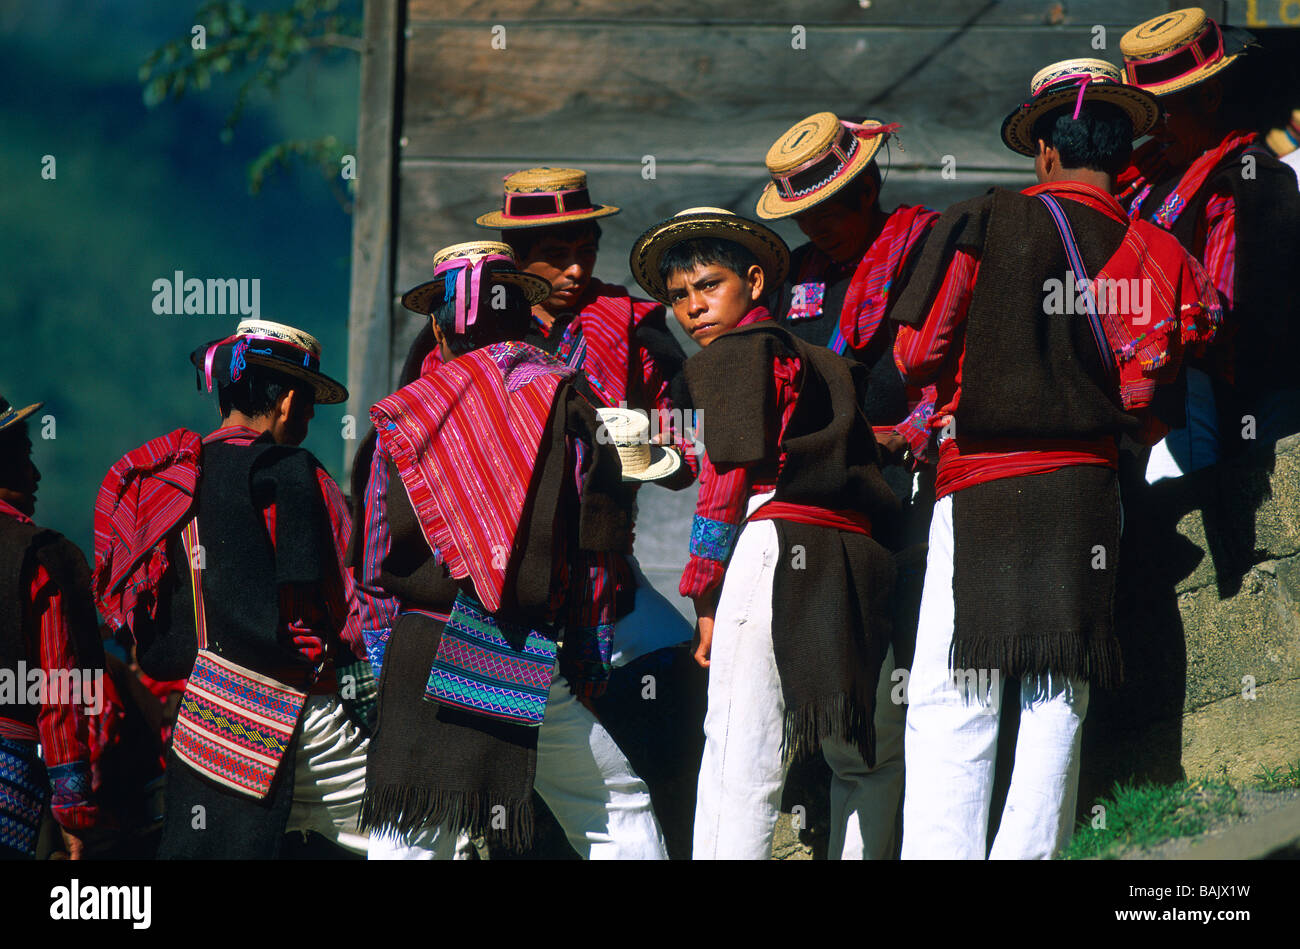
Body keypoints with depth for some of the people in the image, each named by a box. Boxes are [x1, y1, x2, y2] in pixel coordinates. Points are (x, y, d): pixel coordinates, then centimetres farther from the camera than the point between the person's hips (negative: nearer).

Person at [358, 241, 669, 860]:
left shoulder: (402, 420, 6)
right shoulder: (562, 402, 2)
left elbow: (378, 564, 7)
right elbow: (596, 546, 1)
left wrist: (384, 669, 14)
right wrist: (590, 659, 8)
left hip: (418, 654, 2)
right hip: (529, 665, -2)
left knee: (408, 838, 3)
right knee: (620, 811, 10)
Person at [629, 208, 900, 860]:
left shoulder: (732, 354, 2)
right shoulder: (823, 362, 26)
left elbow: (730, 472, -6)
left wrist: (705, 594, -4)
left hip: (778, 548, -8)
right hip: (857, 560, 8)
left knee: (740, 762, -14)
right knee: (859, 763, 15)